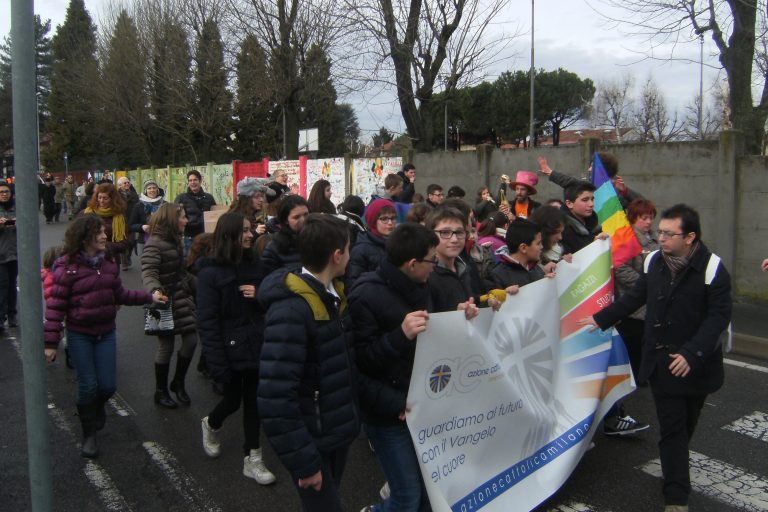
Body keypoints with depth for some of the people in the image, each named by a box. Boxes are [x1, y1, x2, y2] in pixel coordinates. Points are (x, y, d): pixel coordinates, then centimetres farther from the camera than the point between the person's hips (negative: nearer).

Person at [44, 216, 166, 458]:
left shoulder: (109, 262, 1)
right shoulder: (67, 267, -14)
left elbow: (119, 294, 12)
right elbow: (56, 305, -12)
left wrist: (150, 297, 4)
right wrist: (51, 343, -13)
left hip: (106, 333, 4)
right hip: (79, 335, -4)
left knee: (108, 385, 6)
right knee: (88, 385, 0)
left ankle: (95, 407, 42)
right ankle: (89, 434, 21)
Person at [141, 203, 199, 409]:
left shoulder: (175, 240, 11)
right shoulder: (155, 244, -17)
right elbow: (148, 273, -26)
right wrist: (155, 290, -45)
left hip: (183, 298, 8)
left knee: (191, 340, 6)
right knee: (166, 347, 3)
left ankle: (178, 383, 26)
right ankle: (161, 392, 22)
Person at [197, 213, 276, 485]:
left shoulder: (254, 263, 2)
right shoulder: (210, 272, -13)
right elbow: (207, 320, -16)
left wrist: (260, 294, -11)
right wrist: (216, 363, -19)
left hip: (256, 346, 4)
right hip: (231, 349, -4)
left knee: (253, 401, 10)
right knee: (233, 400, 12)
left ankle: (252, 459, 24)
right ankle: (211, 425, 46)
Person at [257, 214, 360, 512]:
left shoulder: (333, 293, 2)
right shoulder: (291, 310, -26)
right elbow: (275, 399, -29)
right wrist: (304, 462, -23)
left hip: (339, 431, 8)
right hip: (312, 442, -8)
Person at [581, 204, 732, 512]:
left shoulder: (712, 268, -15)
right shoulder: (653, 261, 0)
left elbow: (719, 315, -18)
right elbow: (635, 298, 12)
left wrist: (693, 353, -27)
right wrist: (601, 319, 11)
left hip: (696, 362, -2)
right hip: (661, 359, 2)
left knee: (685, 424, 17)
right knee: (672, 428, 2)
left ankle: (675, 477, 42)